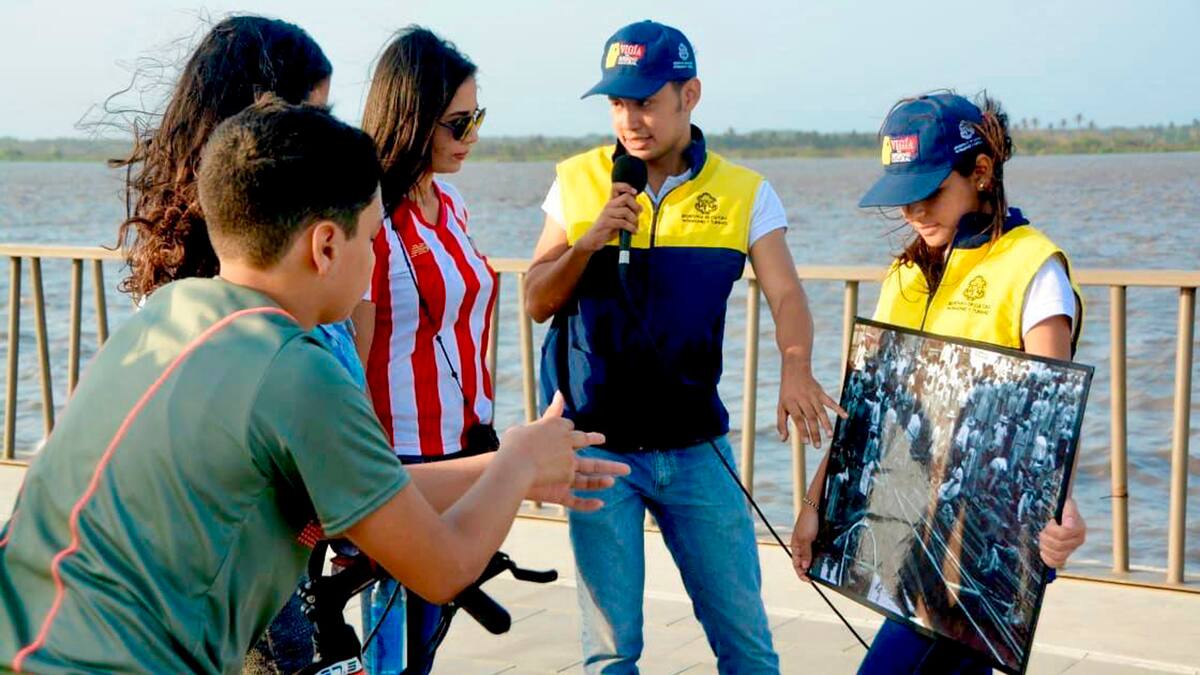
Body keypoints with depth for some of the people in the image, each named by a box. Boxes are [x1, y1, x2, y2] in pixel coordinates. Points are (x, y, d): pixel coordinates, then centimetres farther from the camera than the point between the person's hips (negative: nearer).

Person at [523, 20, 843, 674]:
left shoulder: (744, 193, -1)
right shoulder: (578, 182, 1)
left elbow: (784, 294, -13)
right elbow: (536, 302, 3)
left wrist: (795, 368, -33)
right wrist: (589, 241, -15)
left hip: (696, 447, 0)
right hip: (596, 444, 0)